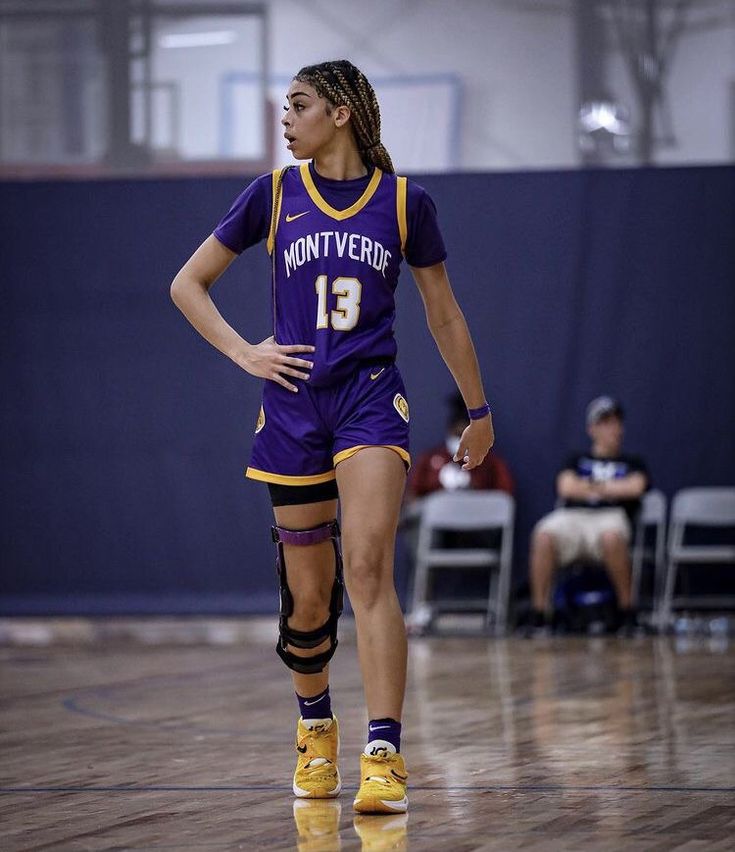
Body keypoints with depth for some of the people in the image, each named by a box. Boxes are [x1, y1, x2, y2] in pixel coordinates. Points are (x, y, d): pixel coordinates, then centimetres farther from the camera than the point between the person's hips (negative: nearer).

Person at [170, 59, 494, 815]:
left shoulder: (405, 203, 2)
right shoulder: (273, 195, 4)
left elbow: (443, 315, 12)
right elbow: (187, 284, 11)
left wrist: (479, 410, 17)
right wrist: (244, 353, -2)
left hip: (370, 398, -2)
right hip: (293, 405, 2)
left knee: (367, 568, -20)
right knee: (308, 594, 7)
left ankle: (384, 758, -25)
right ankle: (315, 731, 34)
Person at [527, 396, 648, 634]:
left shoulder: (632, 464, 27)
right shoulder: (577, 460, 29)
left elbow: (635, 487, 5)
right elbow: (566, 487, 9)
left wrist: (591, 486, 9)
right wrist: (613, 489, 9)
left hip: (611, 515, -1)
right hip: (572, 515, 1)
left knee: (612, 537, -42)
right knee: (544, 535, -35)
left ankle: (626, 611, -30)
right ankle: (538, 613, -32)